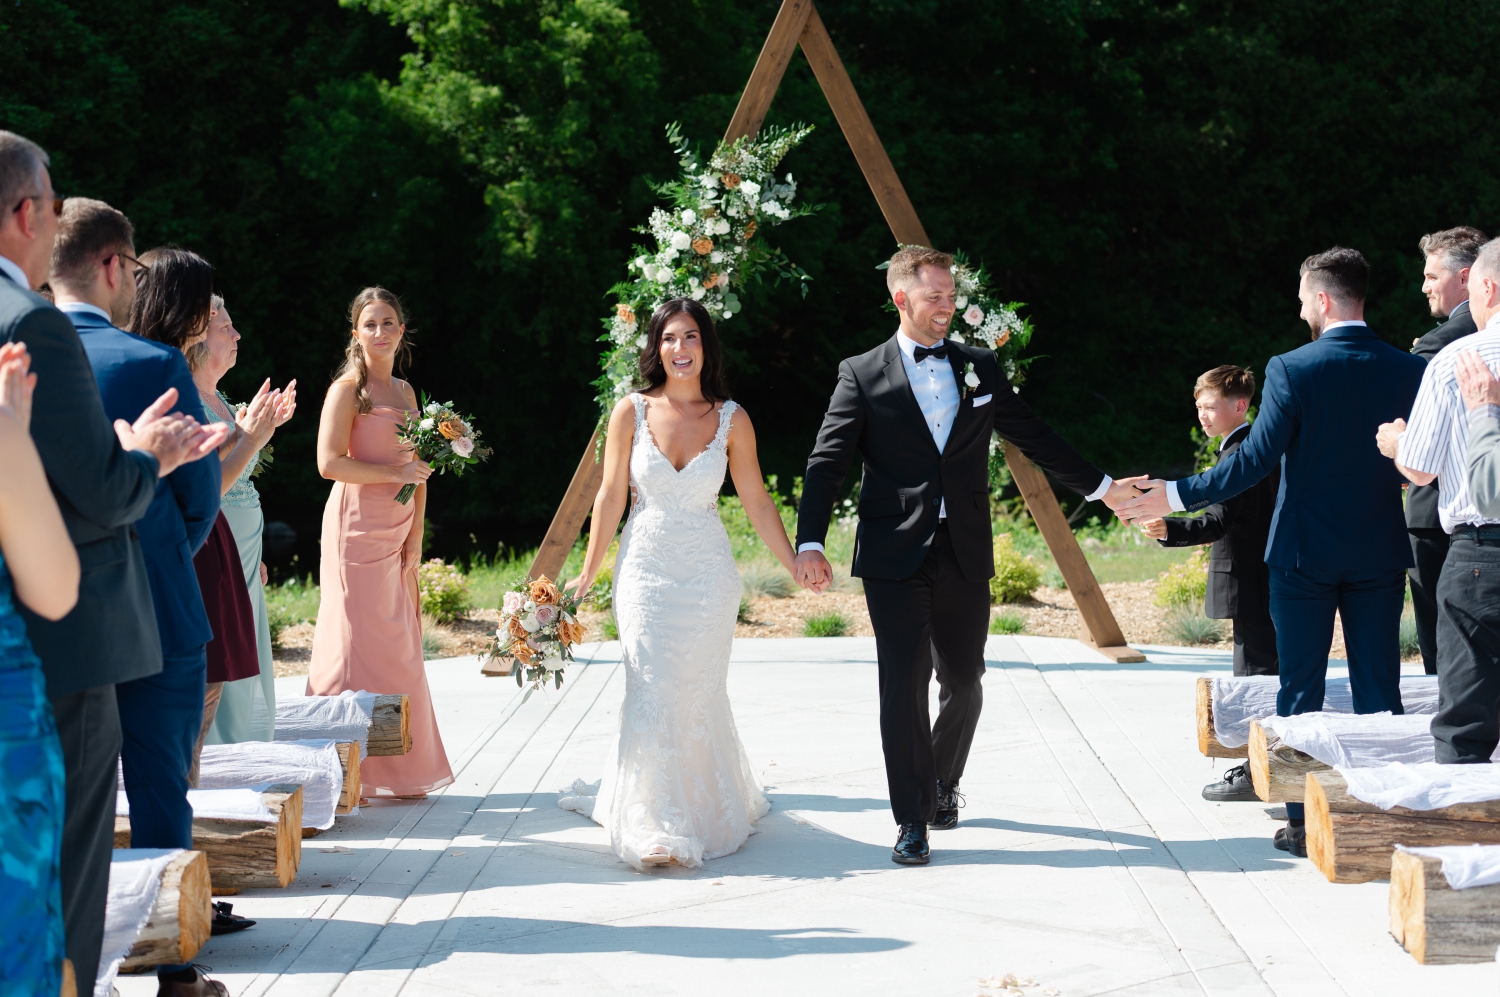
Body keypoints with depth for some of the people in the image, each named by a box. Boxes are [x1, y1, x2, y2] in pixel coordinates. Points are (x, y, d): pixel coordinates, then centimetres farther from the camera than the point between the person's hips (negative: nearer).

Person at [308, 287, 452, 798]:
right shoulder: (348, 388, -5)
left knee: (399, 645, 8)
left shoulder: (404, 391, 16)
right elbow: (330, 463, -15)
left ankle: (395, 773, 14)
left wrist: (415, 540, 9)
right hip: (358, 529, -7)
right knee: (358, 642, -8)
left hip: (397, 532, 7)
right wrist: (396, 473, -13)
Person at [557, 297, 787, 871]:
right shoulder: (631, 413, -1)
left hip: (708, 571, 1)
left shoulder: (732, 419, 0)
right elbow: (611, 497, 2)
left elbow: (757, 503, 4)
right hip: (645, 568, 0)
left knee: (700, 694, 6)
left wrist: (797, 566, 2)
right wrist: (587, 576, 2)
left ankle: (709, 807, 26)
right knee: (651, 693, -6)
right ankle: (654, 824, 1)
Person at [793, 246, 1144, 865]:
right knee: (902, 686, -6)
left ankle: (943, 783, 36)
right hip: (895, 559, -3)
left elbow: (1033, 438, 18)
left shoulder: (980, 368, 11)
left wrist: (1101, 487, 18)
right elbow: (827, 463, -4)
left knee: (963, 681, 10)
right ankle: (913, 821, 2)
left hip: (965, 558, 3)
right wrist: (810, 544, -16)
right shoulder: (862, 375, 1)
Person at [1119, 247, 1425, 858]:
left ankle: (1302, 823, 8)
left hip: (1305, 554, -3)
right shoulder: (1407, 371, -1)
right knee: (1378, 693, 8)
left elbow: (1255, 460, -16)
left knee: (1300, 691, 5)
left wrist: (1178, 496, -9)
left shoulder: (1292, 370, -13)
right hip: (1381, 554, 3)